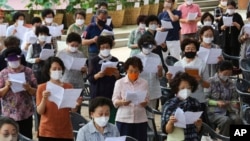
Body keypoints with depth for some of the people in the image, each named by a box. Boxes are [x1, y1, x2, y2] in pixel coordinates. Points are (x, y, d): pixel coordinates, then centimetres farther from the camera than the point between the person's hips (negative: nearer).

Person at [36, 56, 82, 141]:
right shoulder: (42, 88, -1)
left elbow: (73, 111, 7)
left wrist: (77, 105, -14)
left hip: (65, 132, 1)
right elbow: (39, 111, -4)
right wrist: (44, 99, -21)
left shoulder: (69, 87, 3)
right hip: (47, 132, -1)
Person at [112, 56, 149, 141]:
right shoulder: (119, 82, 2)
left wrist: (144, 102, -16)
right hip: (123, 119, -1)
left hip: (140, 119, 1)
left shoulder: (144, 83, 6)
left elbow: (146, 102, 7)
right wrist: (122, 102, -21)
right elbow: (114, 101, 0)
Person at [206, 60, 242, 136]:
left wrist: (236, 103, -7)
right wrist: (217, 103, -19)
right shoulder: (211, 82, -3)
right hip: (213, 112, -5)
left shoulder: (231, 83, 13)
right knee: (226, 120, -34)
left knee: (237, 119, -27)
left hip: (228, 111, 5)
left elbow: (234, 98, 16)